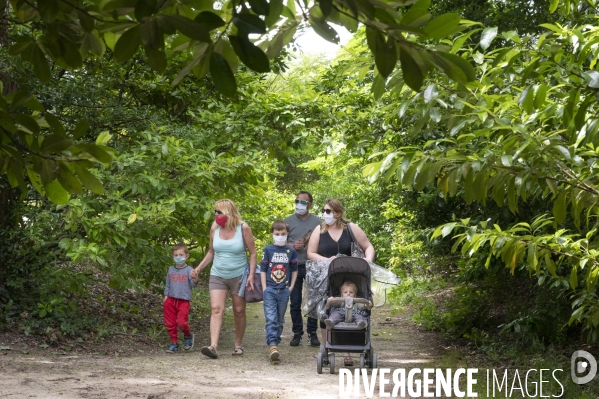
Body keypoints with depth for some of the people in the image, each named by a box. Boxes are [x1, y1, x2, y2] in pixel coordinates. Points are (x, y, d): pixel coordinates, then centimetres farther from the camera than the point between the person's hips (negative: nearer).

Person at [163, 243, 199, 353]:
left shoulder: (189, 270, -1)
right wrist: (166, 296, 9)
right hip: (171, 299, 4)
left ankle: (188, 335, 15)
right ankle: (174, 343, 18)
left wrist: (195, 279, -29)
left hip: (184, 300, -4)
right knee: (170, 323, 4)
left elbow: (193, 285, -9)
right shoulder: (171, 270, 12)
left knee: (181, 322, -15)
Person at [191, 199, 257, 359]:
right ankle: (213, 346, -23)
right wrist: (199, 268, 4)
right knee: (216, 309, -12)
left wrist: (251, 275, -13)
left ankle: (238, 345, 20)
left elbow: (253, 253, -5)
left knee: (239, 311, 6)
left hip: (238, 276, -2)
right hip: (217, 276, 2)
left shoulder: (243, 228, -10)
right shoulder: (214, 228, 0)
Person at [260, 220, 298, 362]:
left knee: (280, 319, 10)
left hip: (284, 291, 2)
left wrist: (291, 286, 7)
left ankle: (275, 342, 21)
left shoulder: (291, 251, 6)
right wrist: (264, 287, -3)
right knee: (270, 318, -12)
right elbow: (263, 269, 3)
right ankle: (272, 346, -20)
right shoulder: (268, 250, 2)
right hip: (270, 290, -2)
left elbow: (294, 270, 15)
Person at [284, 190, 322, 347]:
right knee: (295, 303, 4)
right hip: (294, 267, 0)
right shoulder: (288, 221, 7)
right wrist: (293, 246, -11)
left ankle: (312, 332, 11)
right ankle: (297, 332, 13)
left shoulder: (317, 221, 7)